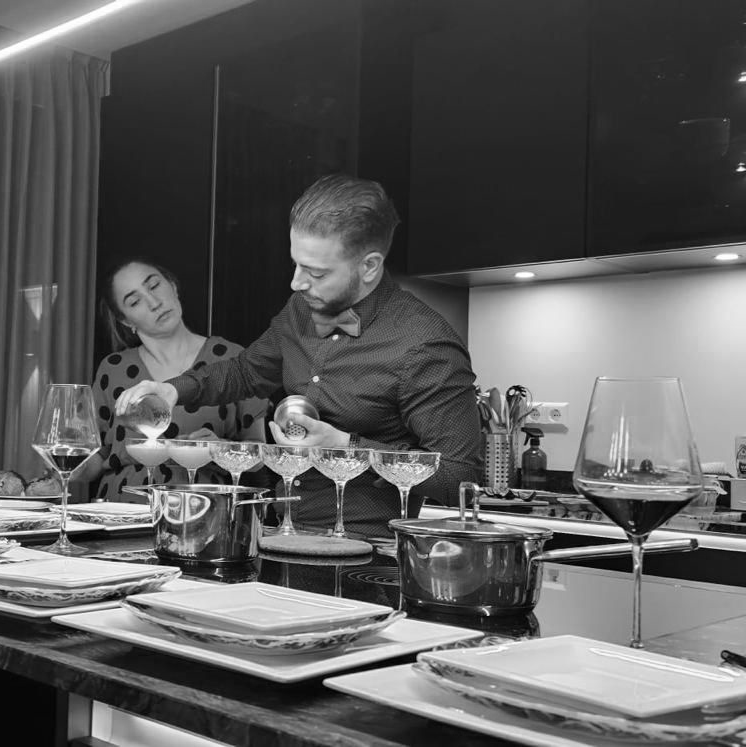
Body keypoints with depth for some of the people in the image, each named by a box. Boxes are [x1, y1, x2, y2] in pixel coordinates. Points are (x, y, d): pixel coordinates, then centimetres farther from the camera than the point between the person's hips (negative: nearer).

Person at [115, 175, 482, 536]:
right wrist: (176, 388, 8)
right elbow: (248, 370, 25)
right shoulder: (304, 307, 5)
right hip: (286, 530, 7)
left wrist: (347, 447, -21)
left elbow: (462, 478, -19)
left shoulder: (425, 349, -20)